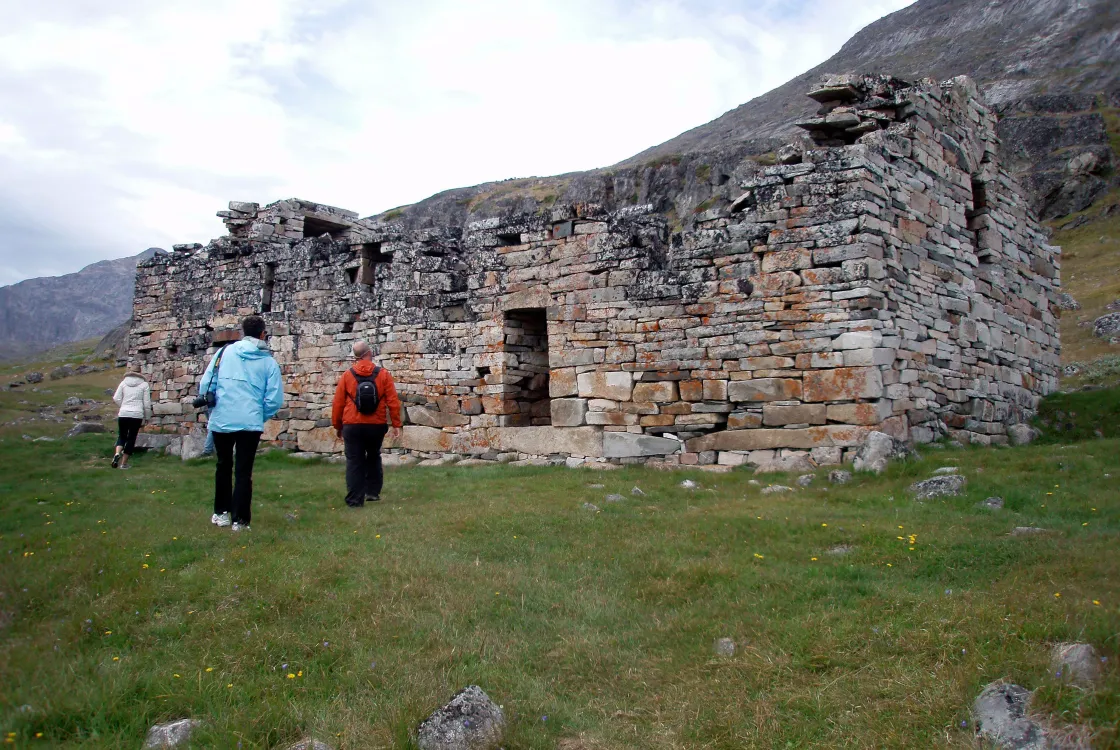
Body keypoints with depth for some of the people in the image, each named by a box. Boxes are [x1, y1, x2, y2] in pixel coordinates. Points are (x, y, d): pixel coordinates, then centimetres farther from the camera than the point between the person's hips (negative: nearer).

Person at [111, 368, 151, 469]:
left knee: (121, 436, 16)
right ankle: (124, 463, 7)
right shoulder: (144, 385, 2)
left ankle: (117, 453, -11)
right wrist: (147, 416, 12)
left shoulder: (123, 383, 6)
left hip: (123, 414, 2)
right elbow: (147, 403, 1)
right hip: (137, 415, -2)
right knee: (131, 438, 7)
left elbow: (116, 398, 2)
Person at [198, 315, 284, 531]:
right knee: (243, 471, 5)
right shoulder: (269, 362, 2)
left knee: (223, 466, 20)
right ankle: (240, 520, 3)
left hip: (221, 421, 2)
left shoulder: (225, 352, 4)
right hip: (251, 423, -2)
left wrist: (211, 410, 17)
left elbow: (205, 385, 3)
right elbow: (275, 399, -2)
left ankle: (221, 513, 28)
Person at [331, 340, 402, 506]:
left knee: (354, 463, 3)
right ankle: (373, 492, 26)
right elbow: (393, 402, -5)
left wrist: (338, 426, 13)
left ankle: (355, 499, 0)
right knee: (374, 457, 23)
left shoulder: (347, 376, -1)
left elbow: (338, 404, 2)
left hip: (352, 426, -1)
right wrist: (396, 425, 1)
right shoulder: (383, 374, -2)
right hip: (377, 426, 1)